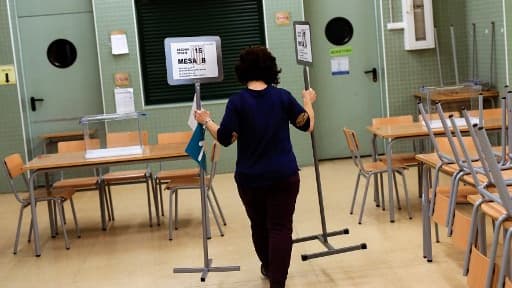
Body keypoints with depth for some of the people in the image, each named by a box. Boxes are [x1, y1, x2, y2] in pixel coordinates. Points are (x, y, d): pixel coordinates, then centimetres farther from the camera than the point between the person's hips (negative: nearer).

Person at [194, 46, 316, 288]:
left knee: (259, 225, 20)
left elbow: (225, 139, -11)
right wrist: (308, 101, 22)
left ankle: (268, 268, 41)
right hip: (284, 175, 0)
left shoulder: (237, 101, -11)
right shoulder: (283, 96, -5)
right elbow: (307, 125, 5)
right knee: (280, 227, 0)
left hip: (250, 178, 1)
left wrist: (206, 121, 4)